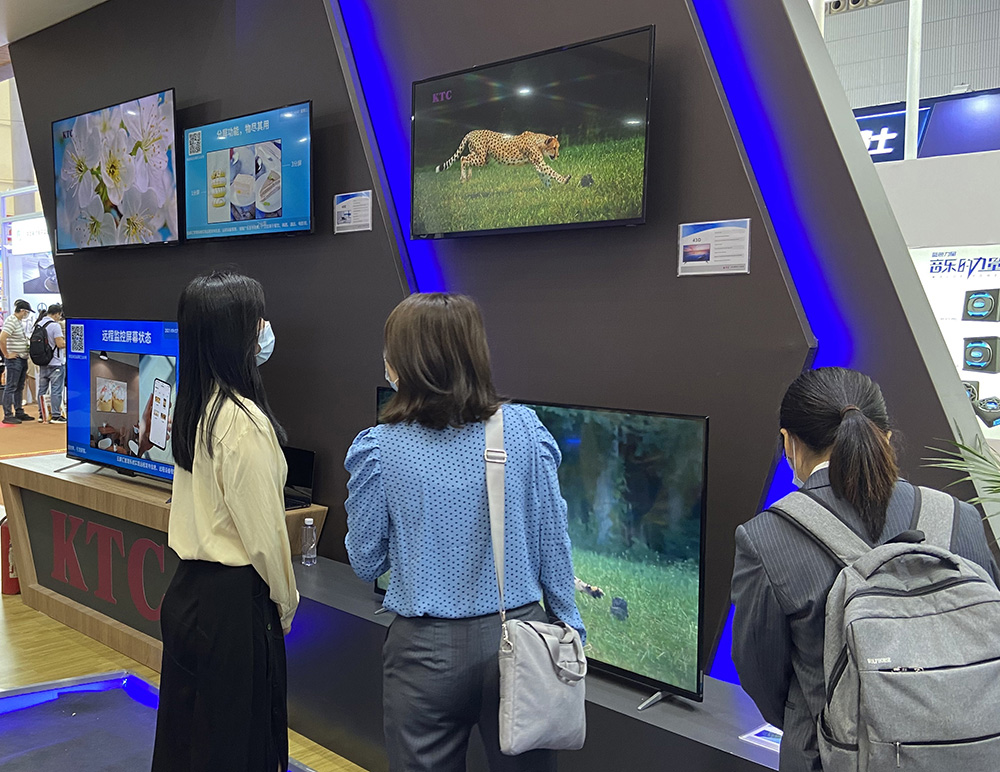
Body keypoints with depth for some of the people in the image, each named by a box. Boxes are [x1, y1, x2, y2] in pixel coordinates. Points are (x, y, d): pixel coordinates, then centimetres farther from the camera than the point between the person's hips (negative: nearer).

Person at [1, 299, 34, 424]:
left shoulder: (20, 321, 15)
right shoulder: (11, 322, -15)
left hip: (23, 360, 9)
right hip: (14, 360, -9)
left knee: (19, 387, 14)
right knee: (11, 387, -5)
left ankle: (19, 412, 22)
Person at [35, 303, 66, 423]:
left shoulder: (38, 325, 9)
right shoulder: (55, 325, -15)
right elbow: (60, 344, -19)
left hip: (42, 363, 8)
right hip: (55, 363, -8)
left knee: (42, 389, 13)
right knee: (56, 390, -3)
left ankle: (41, 414, 18)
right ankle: (56, 416, -3)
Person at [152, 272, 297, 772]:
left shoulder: (193, 408, 2)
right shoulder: (245, 421, -23)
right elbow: (263, 532, -17)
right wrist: (286, 602, -5)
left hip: (185, 590, 8)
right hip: (233, 600, -8)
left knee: (184, 730, 21)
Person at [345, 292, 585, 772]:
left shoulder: (379, 450, -12)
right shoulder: (525, 429, -8)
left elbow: (366, 564, -2)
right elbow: (552, 541, -2)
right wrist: (569, 622, 10)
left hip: (427, 648, -1)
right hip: (519, 638, 2)